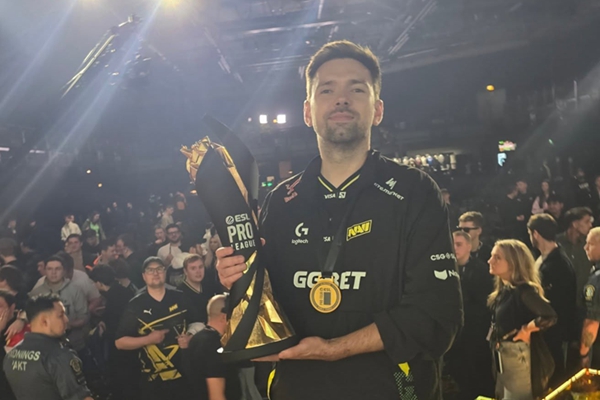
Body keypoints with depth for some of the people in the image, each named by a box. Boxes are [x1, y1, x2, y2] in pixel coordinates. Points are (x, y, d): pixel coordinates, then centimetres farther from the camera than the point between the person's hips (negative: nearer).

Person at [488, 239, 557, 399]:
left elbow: (550, 317, -31)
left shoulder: (523, 290, -21)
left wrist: (526, 329, -18)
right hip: (502, 356, 9)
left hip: (517, 355, -9)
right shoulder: (503, 289, 5)